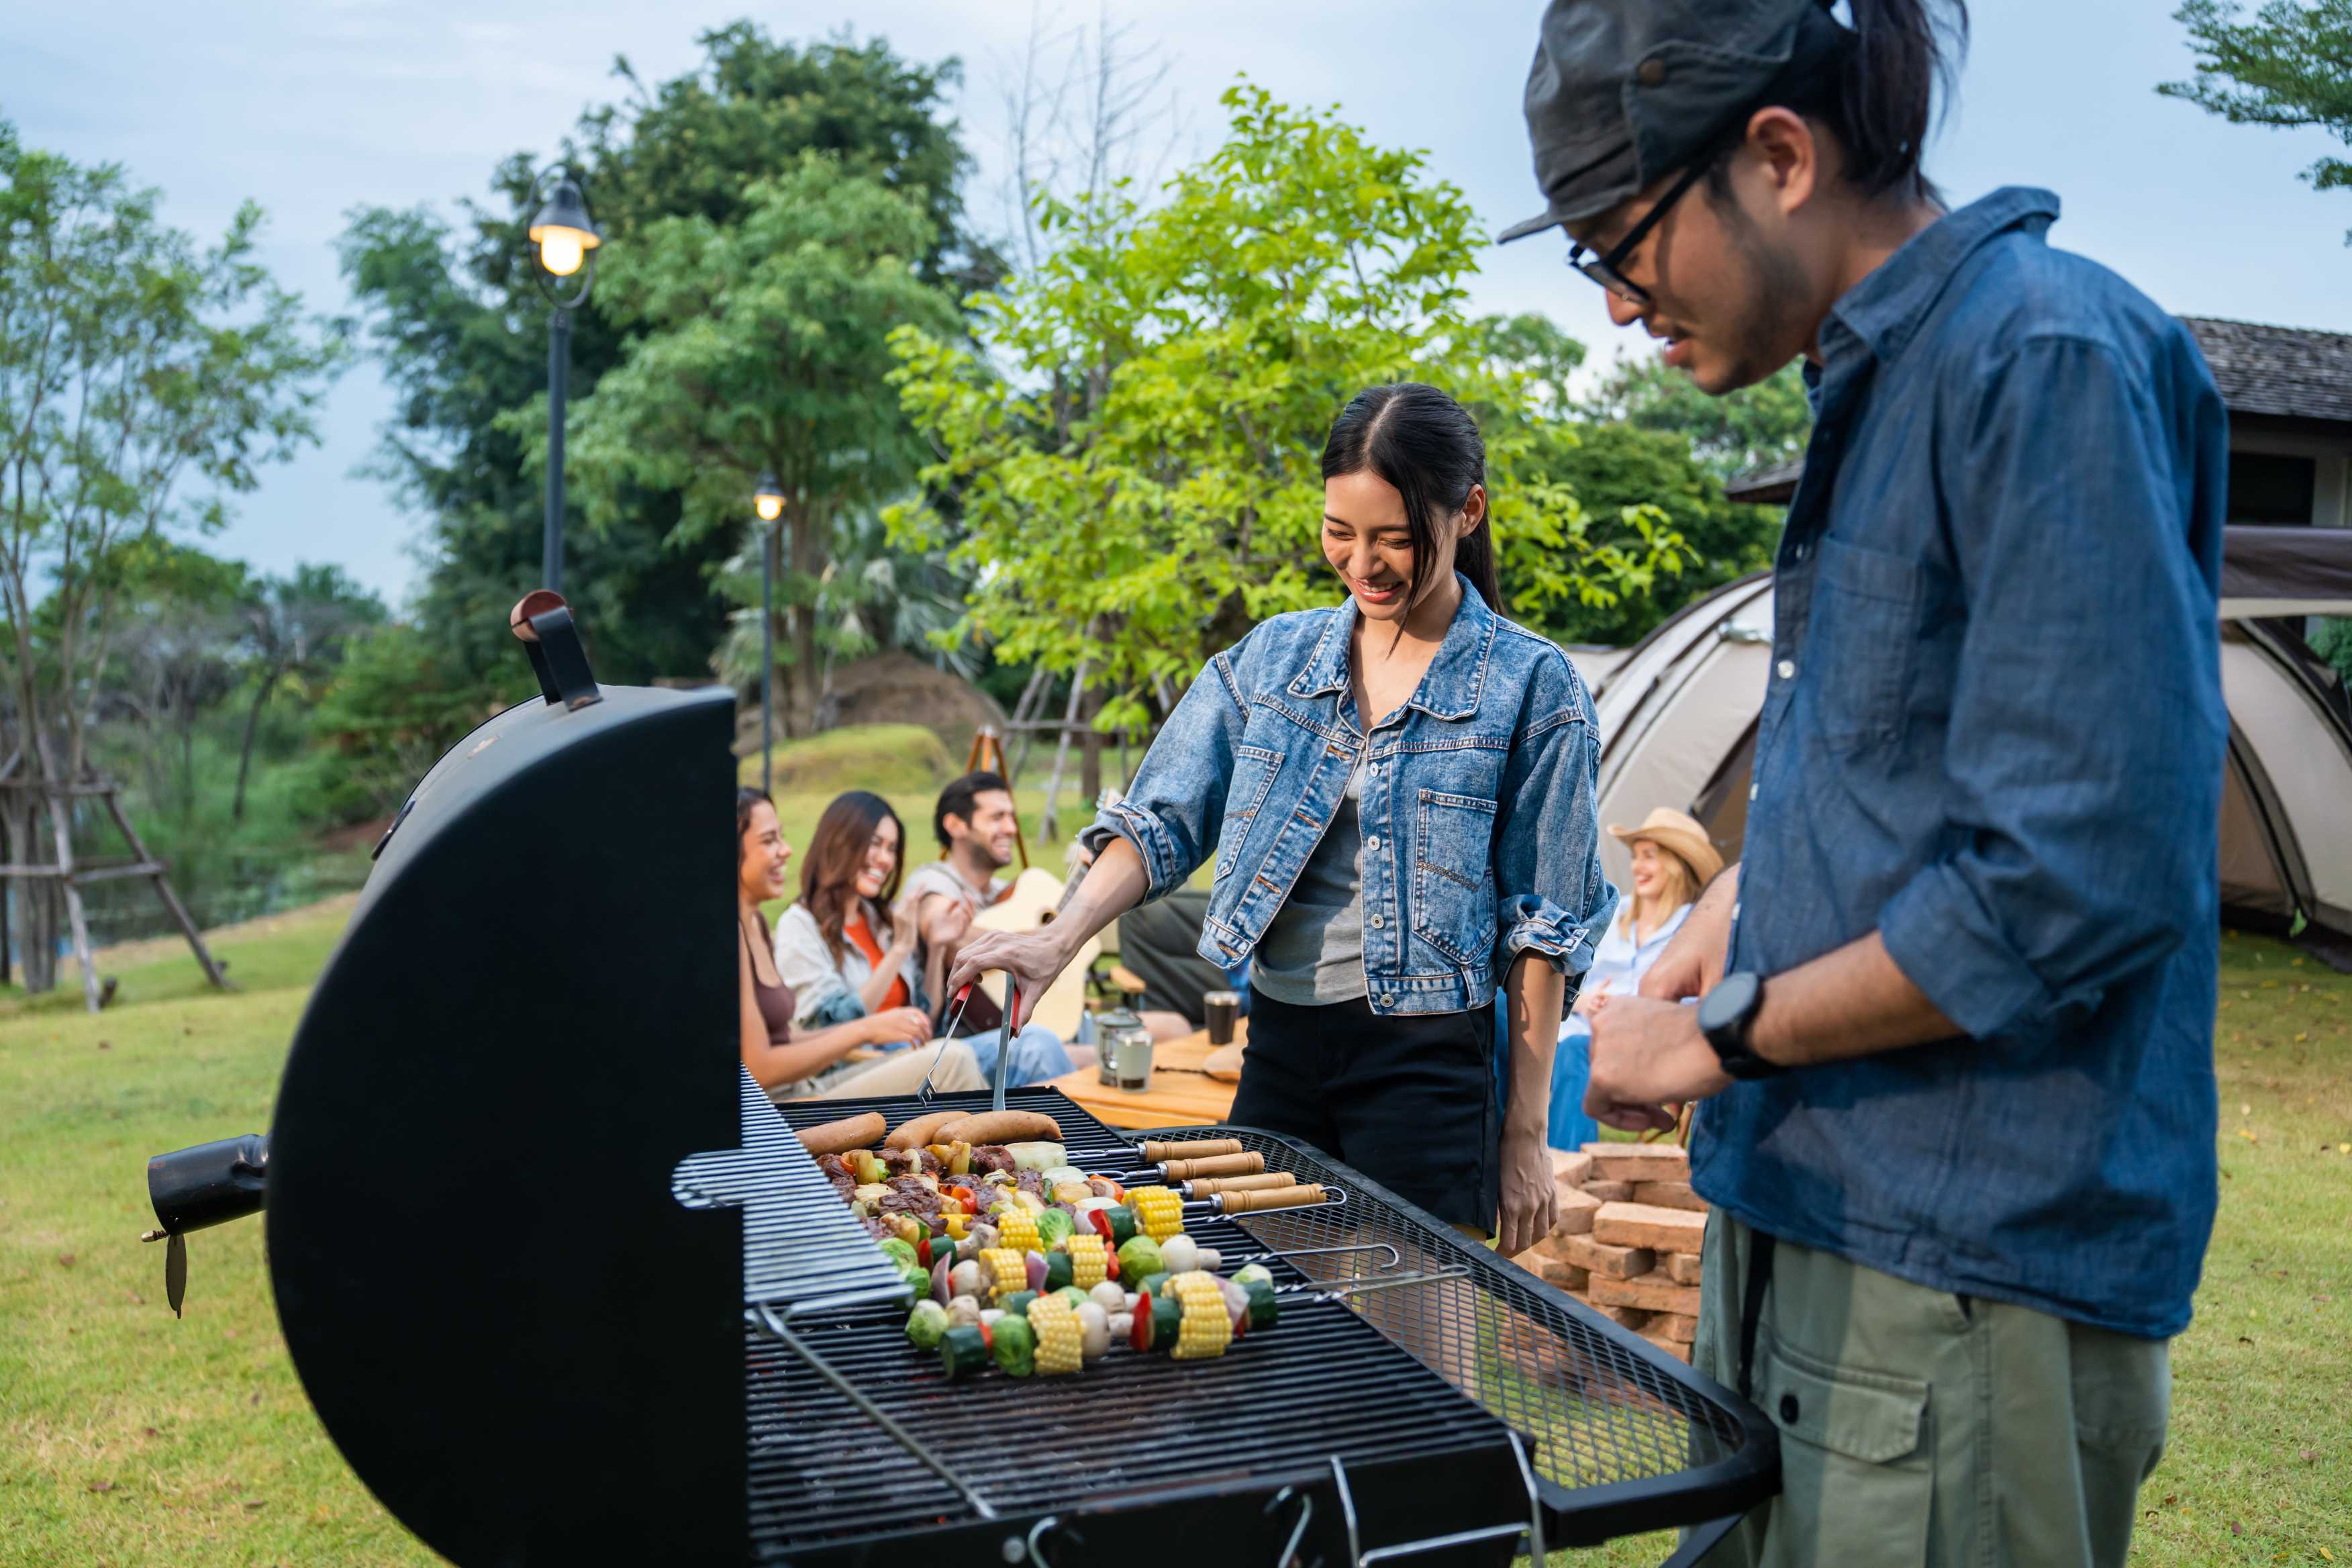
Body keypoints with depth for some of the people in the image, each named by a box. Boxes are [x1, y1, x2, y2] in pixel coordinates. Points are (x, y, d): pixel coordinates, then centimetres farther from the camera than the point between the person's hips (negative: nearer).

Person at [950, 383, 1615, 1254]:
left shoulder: (1531, 687, -4)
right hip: (1279, 1050, 4)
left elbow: (1540, 926, -3)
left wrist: (1526, 1137, -4)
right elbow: (1163, 819, 4)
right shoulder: (1273, 658, 7)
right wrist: (1060, 940, -15)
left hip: (1427, 1063, -3)